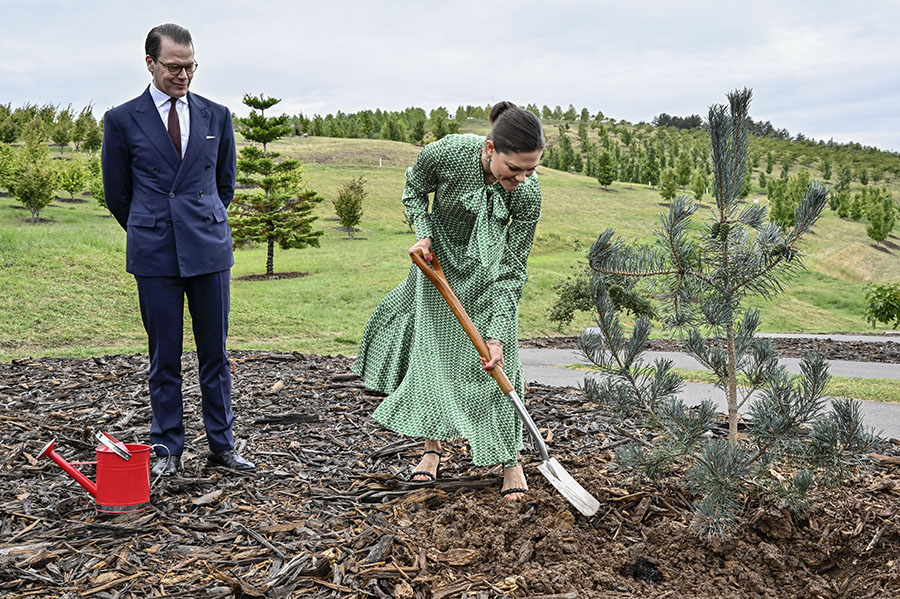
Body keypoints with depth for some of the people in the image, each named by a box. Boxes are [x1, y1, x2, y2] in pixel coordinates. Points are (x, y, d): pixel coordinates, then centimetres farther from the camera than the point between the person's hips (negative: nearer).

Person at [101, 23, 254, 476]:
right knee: (164, 355, 5)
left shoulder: (216, 116, 8)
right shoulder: (122, 120, 2)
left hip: (209, 249, 2)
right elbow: (116, 193, 10)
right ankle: (168, 449, 17)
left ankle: (221, 444, 17)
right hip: (154, 254, -1)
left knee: (215, 351, 6)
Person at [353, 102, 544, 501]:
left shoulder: (528, 194, -30)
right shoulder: (447, 153, -31)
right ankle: (432, 446, 21)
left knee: (496, 361, -6)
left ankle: (510, 460, 7)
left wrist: (497, 335, -28)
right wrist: (423, 234, -21)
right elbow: (413, 191, -6)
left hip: (489, 275, -1)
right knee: (431, 350, 4)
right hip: (440, 260, 1)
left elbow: (512, 269, -23)